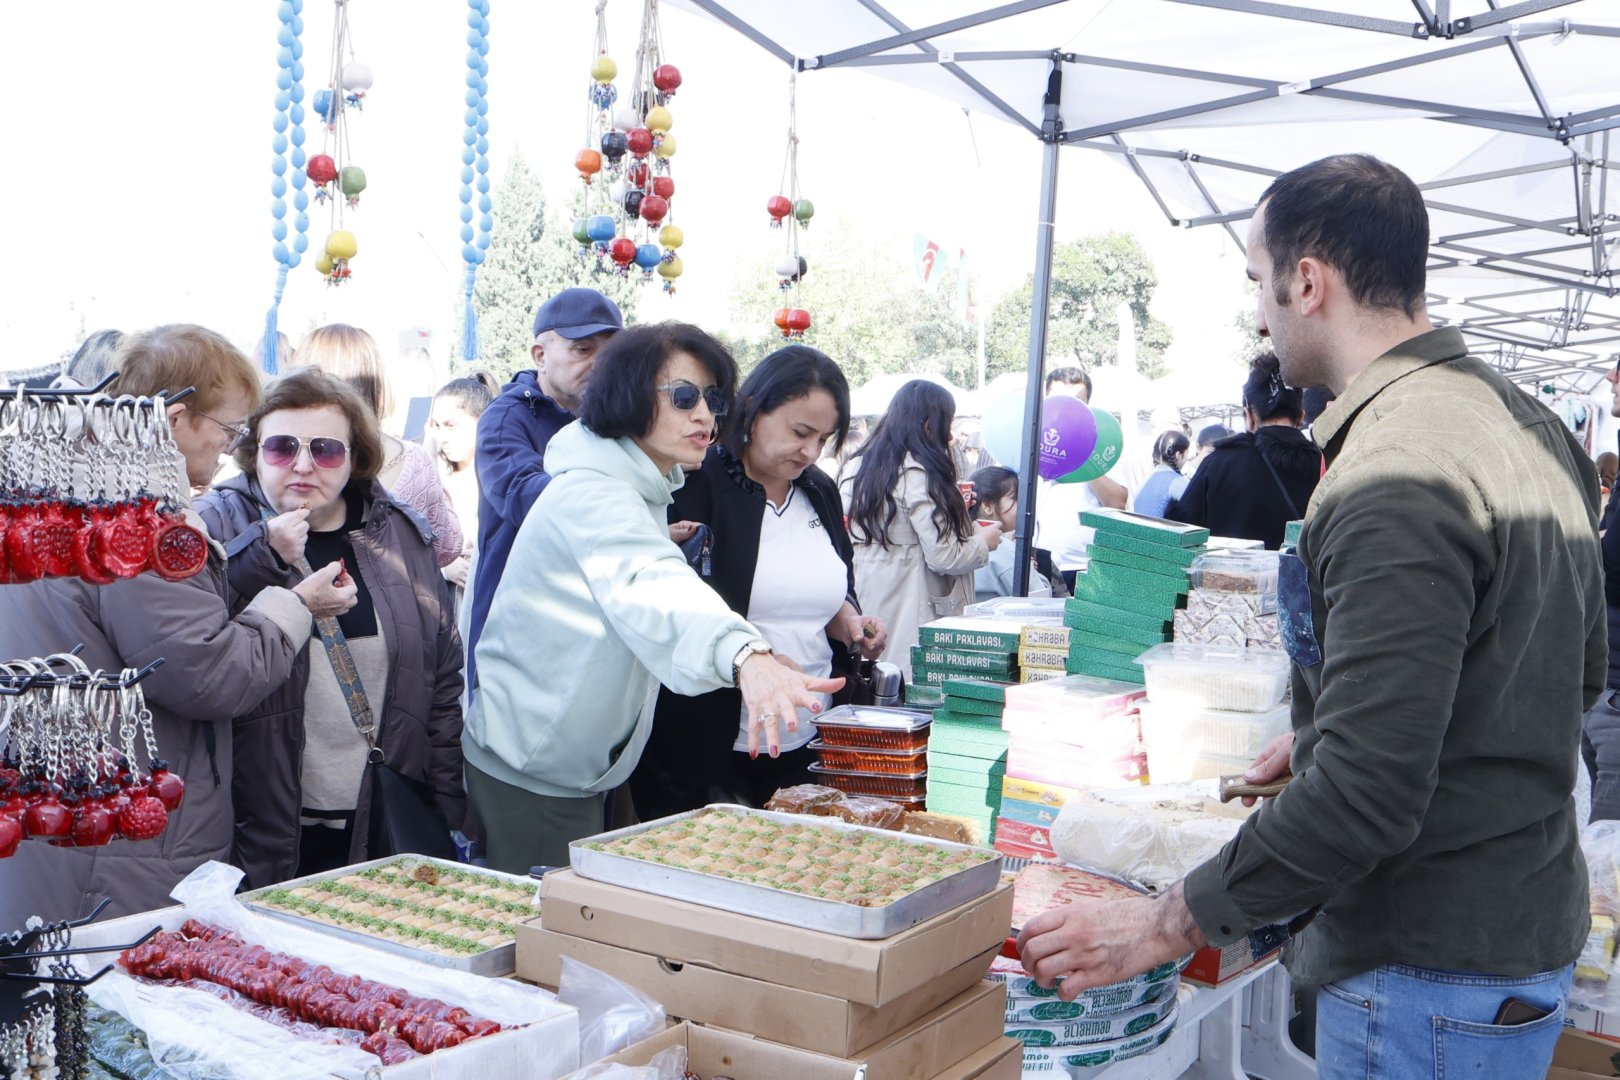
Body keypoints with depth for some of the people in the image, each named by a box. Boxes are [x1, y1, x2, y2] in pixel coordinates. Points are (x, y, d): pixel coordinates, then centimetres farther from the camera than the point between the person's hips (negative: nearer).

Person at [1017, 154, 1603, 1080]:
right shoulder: (1530, 424, 5)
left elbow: (1368, 795, -30)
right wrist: (1328, 738, 18)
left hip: (1430, 979, -9)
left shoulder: (1394, 480, -26)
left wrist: (1167, 925, -20)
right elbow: (1581, 669, 16)